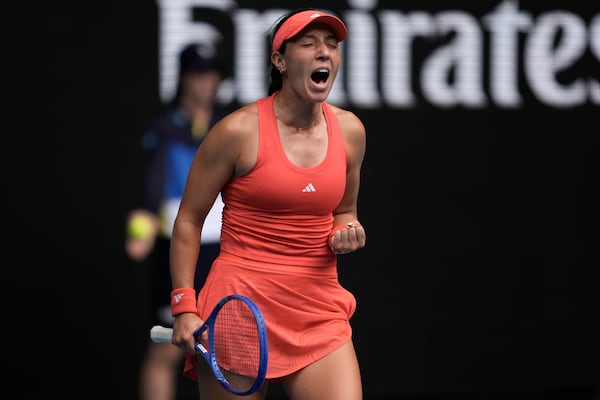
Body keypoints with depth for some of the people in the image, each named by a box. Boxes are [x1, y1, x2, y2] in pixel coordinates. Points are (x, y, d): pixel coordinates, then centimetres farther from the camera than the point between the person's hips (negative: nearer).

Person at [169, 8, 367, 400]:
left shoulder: (350, 131, 7)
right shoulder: (239, 131, -7)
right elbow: (188, 221, 0)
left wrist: (346, 233, 0)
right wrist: (185, 307, -8)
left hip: (319, 311, 4)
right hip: (240, 306, -4)